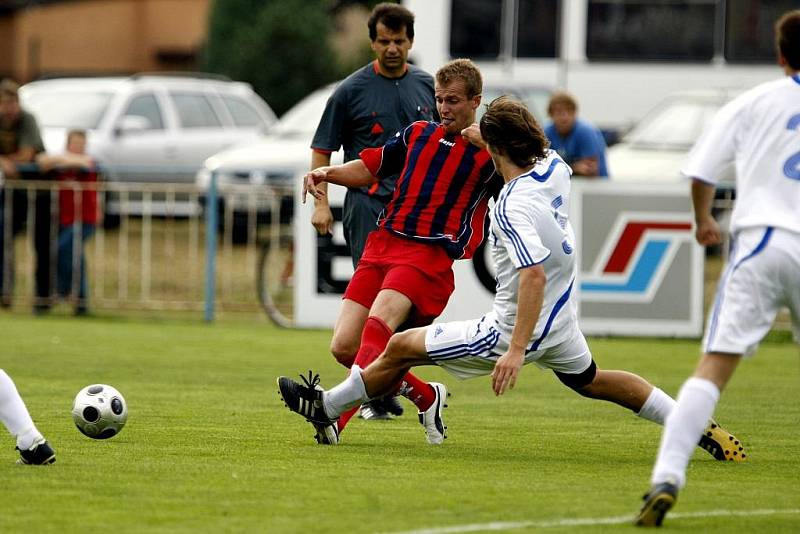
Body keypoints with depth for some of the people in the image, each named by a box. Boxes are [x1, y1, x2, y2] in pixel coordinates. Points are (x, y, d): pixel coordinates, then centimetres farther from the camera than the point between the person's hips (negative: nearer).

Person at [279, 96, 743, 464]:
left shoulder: (512, 206, -27)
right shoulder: (556, 169, -4)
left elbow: (534, 275, -35)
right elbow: (536, 150, 22)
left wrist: (517, 350, -37)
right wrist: (481, 135, 29)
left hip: (513, 329, -8)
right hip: (561, 322, 8)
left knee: (401, 348, 3)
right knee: (591, 382, 33)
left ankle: (326, 407, 19)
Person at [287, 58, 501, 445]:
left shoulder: (487, 153, 4)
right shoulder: (417, 134, 19)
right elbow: (370, 167, 28)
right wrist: (327, 173, 8)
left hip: (431, 256, -6)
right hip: (383, 244, 6)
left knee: (378, 322, -32)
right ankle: (425, 398, 18)